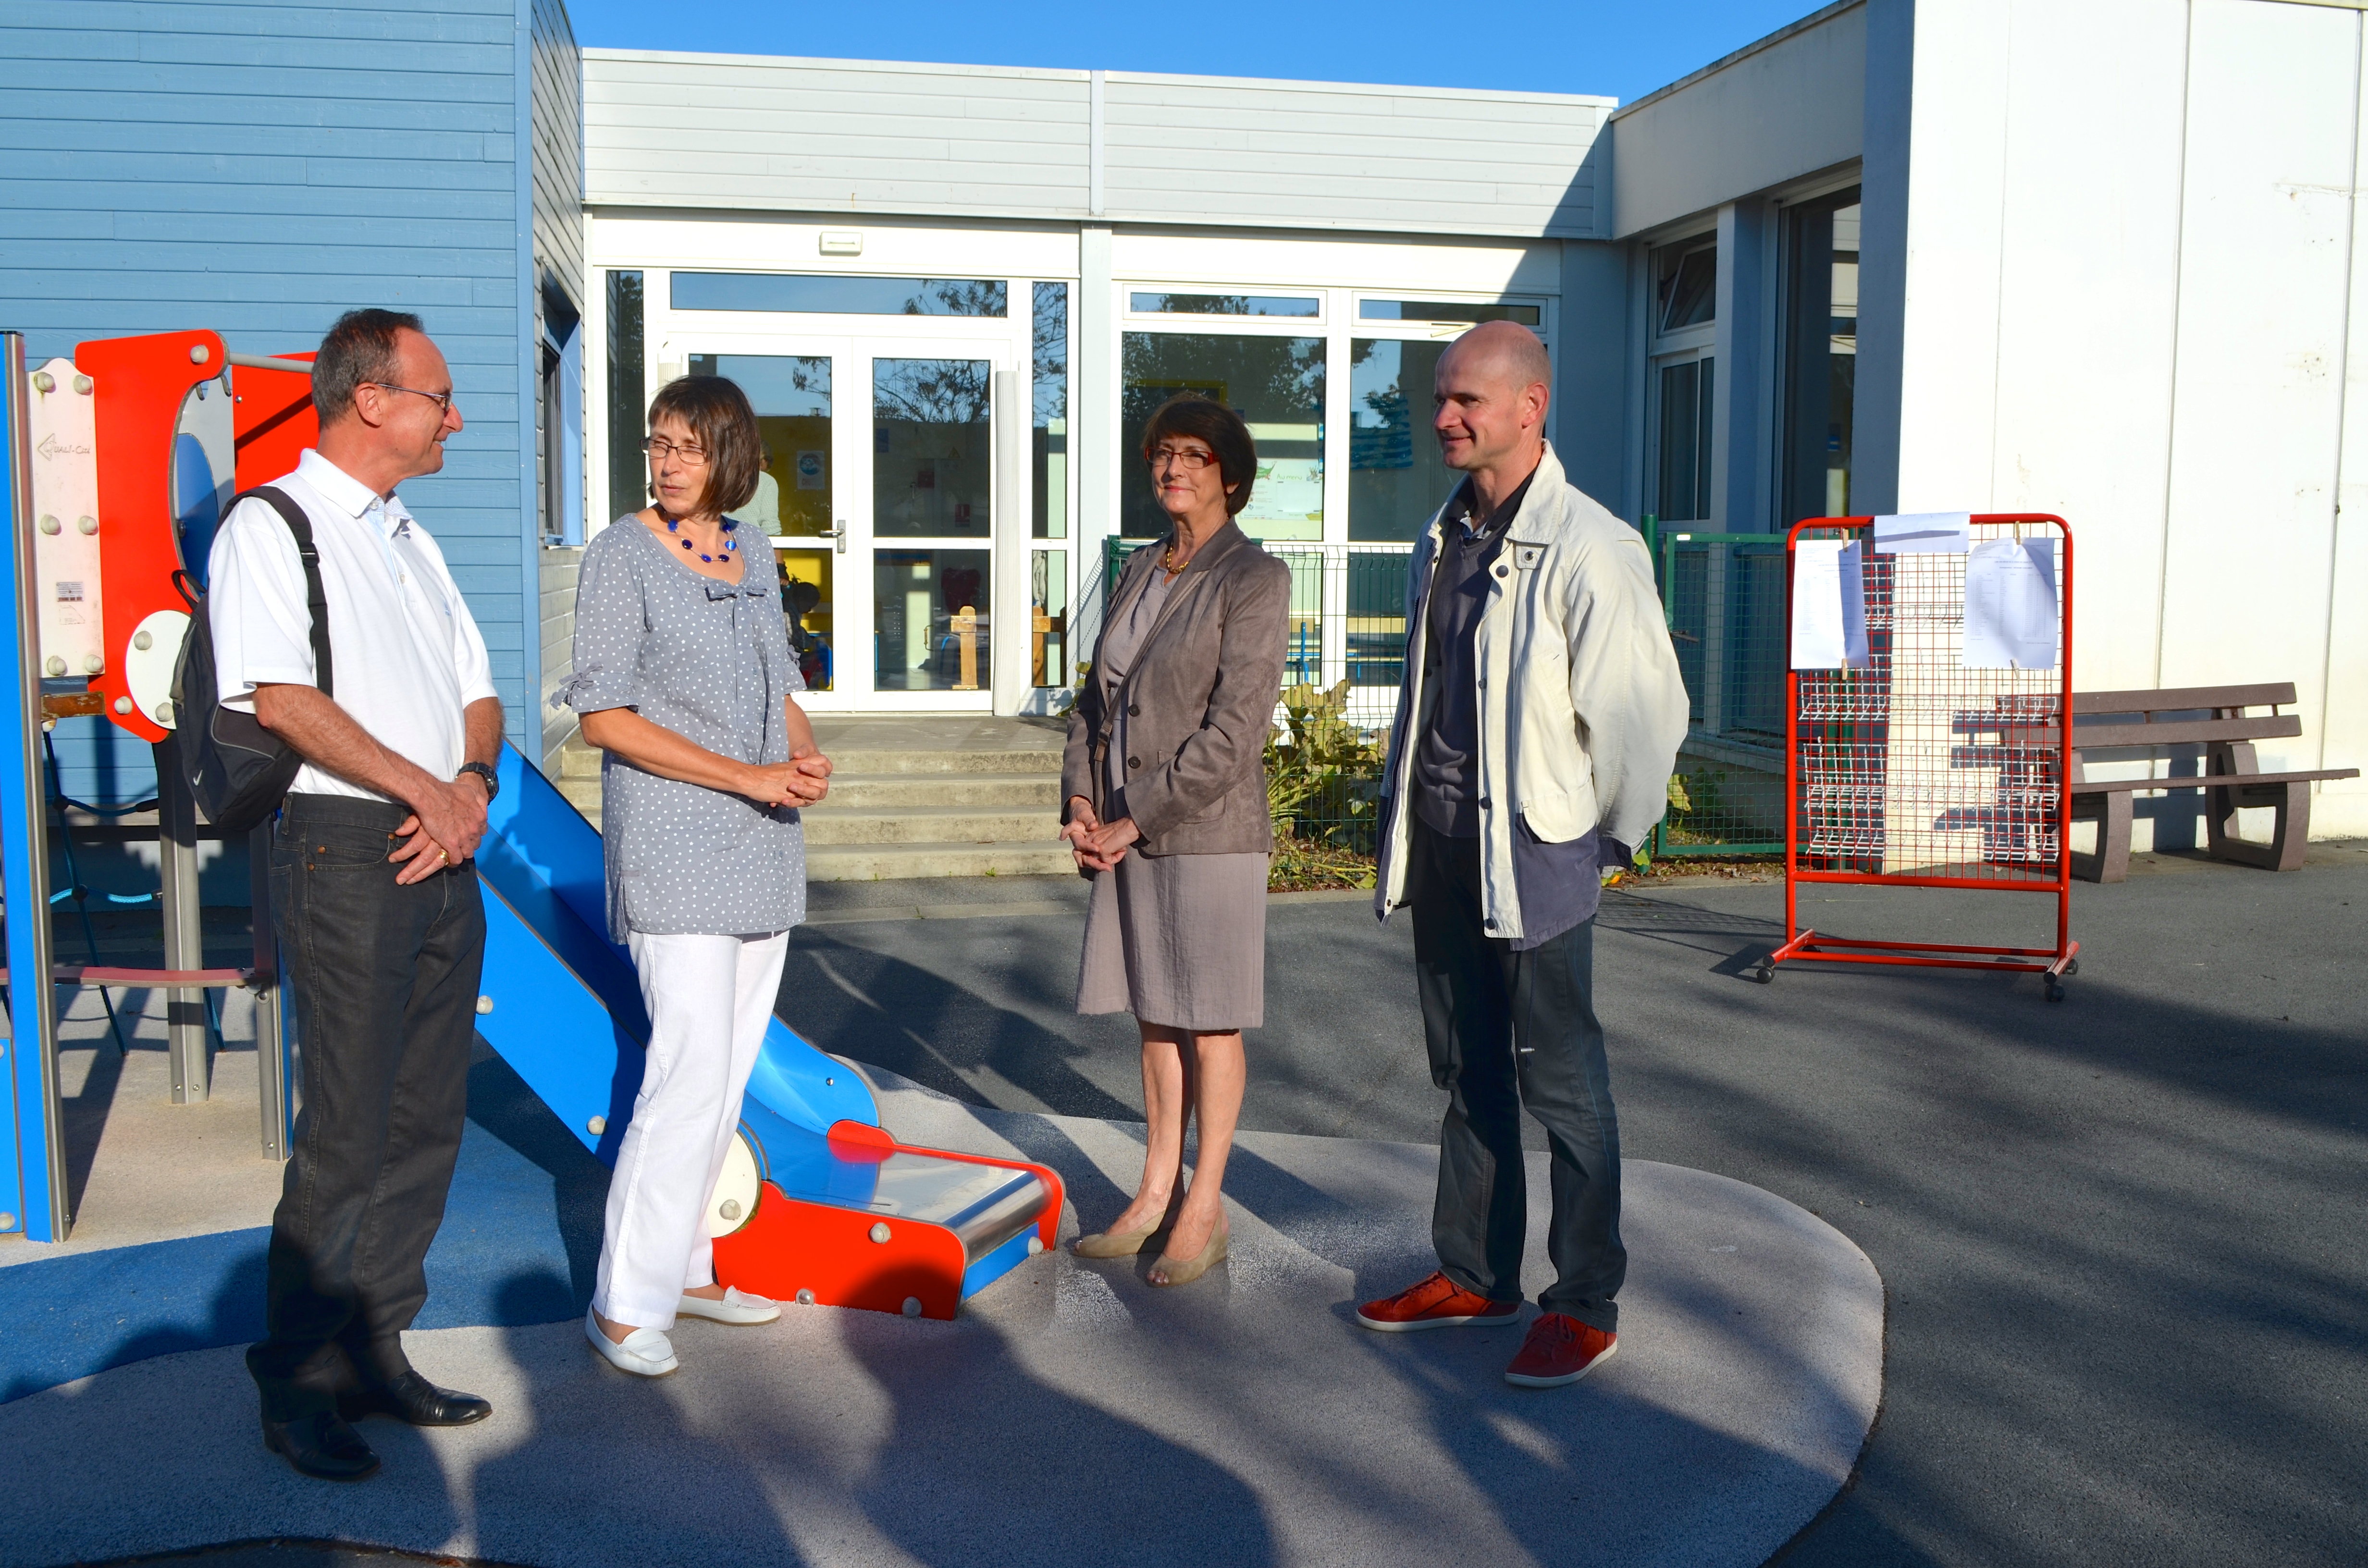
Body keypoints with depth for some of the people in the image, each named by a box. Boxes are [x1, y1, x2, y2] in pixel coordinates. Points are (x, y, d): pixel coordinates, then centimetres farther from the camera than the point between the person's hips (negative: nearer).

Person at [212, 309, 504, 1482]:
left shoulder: (411, 542, 20)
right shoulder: (269, 528, -5)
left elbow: (476, 694, 19)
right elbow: (281, 698, -16)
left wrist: (473, 783, -2)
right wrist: (427, 790, -15)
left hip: (441, 854, 8)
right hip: (343, 851, -8)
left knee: (426, 1124, 9)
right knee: (347, 1136, -5)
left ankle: (376, 1355, 21)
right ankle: (296, 1385, 8)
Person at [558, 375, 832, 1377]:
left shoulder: (754, 557, 12)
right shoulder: (622, 555, -7)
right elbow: (605, 718, -12)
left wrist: (808, 758, -4)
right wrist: (745, 777, -18)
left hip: (763, 847, 7)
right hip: (672, 845, -7)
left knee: (727, 1073, 11)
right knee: (691, 1069, -12)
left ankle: (683, 1268, 23)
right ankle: (624, 1302, -2)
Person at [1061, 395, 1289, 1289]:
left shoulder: (1253, 579, -8)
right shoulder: (1139, 573, 13)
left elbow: (1234, 729, -15)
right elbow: (1095, 697, 15)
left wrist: (1138, 821, -15)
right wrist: (1081, 804, 1)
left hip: (1207, 835, -6)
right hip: (1126, 835, 7)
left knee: (1208, 1022, 3)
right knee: (1154, 1015, 12)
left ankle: (1203, 1213, 12)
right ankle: (1155, 1195, 22)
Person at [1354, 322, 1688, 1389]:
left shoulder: (1587, 550, -14)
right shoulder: (1442, 541, 12)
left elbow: (1645, 710, -13)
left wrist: (1609, 837, -5)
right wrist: (1405, 810, 16)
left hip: (1533, 850, -8)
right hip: (1440, 844, 8)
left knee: (1559, 1082, 1)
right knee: (1466, 1072, 16)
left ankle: (1586, 1306, 15)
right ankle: (1475, 1275, 29)